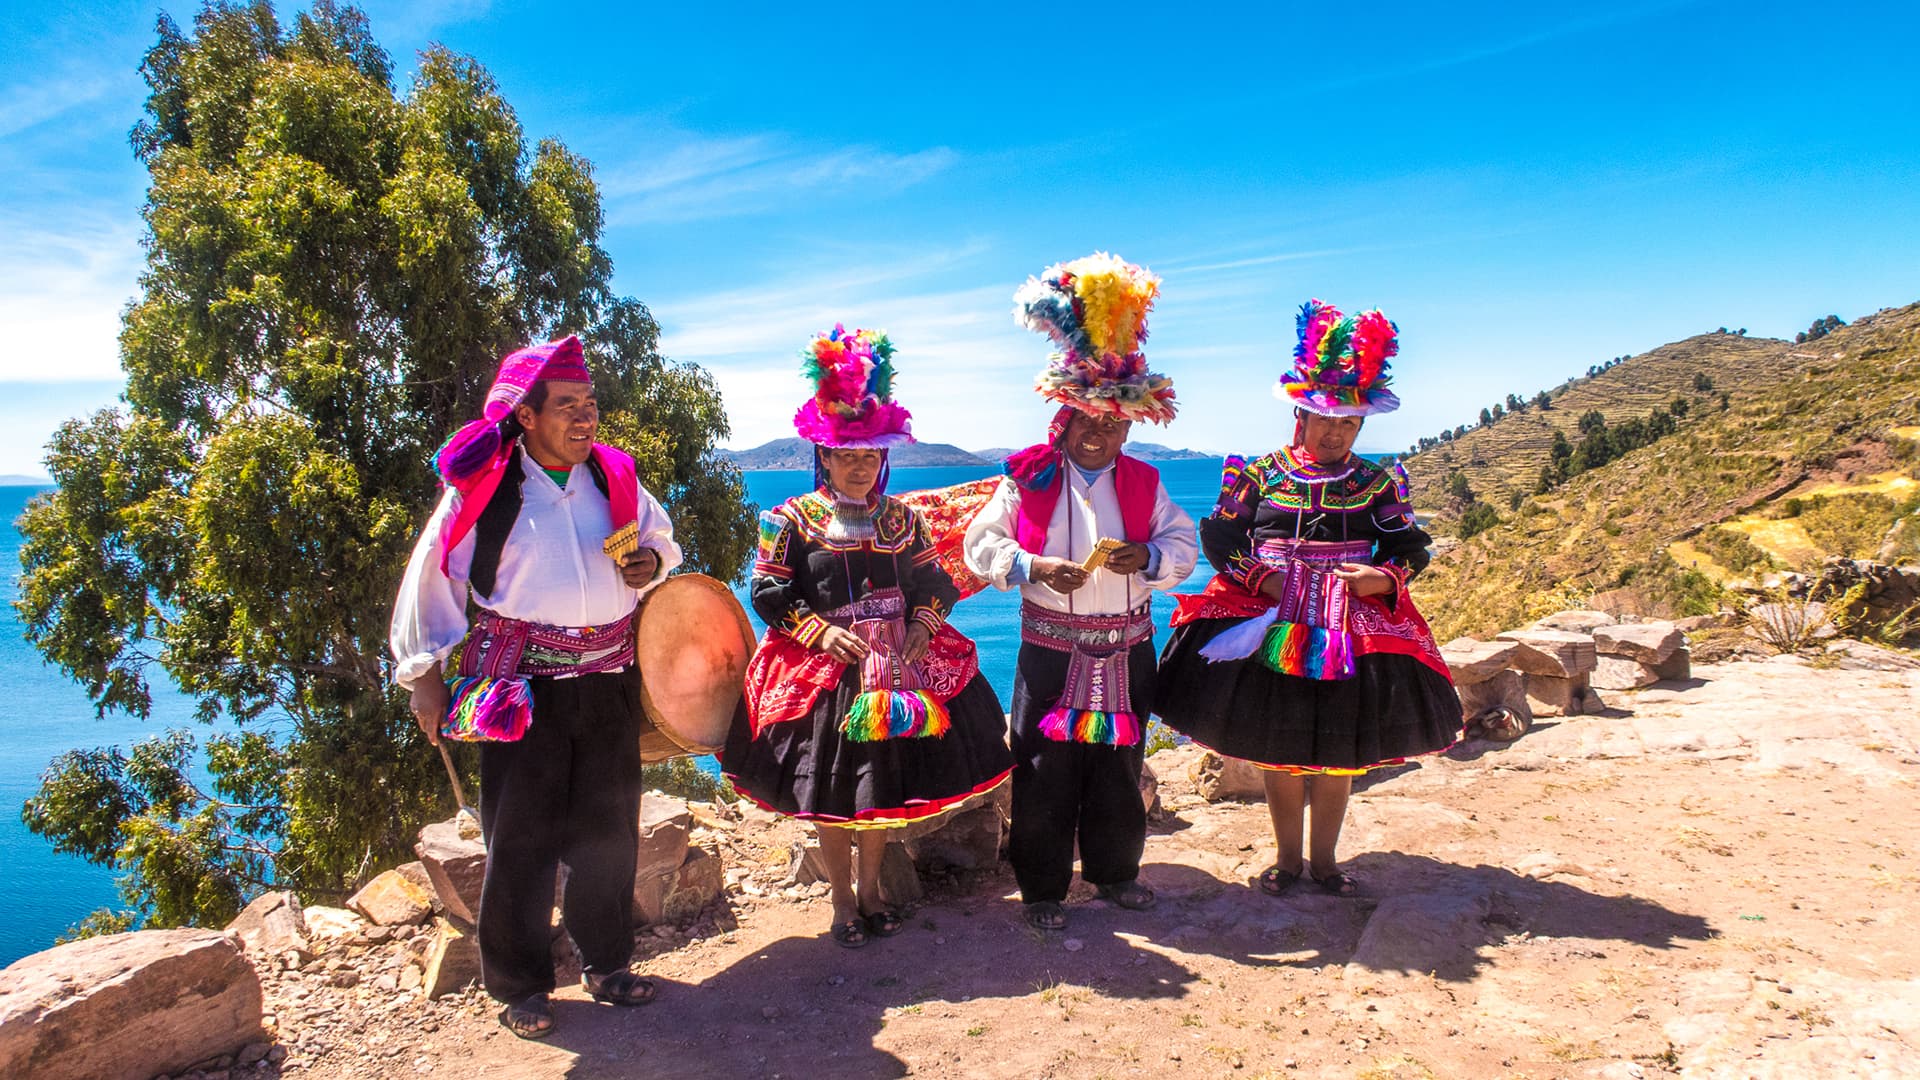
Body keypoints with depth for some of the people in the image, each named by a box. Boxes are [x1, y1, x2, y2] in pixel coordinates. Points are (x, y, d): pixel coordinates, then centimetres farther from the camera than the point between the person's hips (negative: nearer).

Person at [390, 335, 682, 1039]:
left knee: (608, 828, 13)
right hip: (521, 687, -4)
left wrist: (652, 562, -3)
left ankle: (606, 961, 32)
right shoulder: (482, 490, -8)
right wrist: (426, 675, 1)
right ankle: (520, 986, 23)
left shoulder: (615, 477, 4)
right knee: (521, 836, 5)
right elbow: (429, 582, 0)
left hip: (609, 683, 4)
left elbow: (659, 539, 21)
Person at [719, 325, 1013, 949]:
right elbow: (768, 593, -6)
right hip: (825, 674, -3)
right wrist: (819, 631, -17)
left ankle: (870, 888, 33)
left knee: (887, 785, 13)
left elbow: (933, 583, 11)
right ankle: (843, 900, 24)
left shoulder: (900, 519, 7)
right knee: (831, 793, 5)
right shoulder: (792, 521, -4)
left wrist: (923, 626, -7)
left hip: (896, 668, 4)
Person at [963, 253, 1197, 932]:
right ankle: (1043, 887, 18)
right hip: (1051, 652, -3)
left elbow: (1183, 547, 3)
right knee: (1046, 773, 3)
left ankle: (1114, 871, 33)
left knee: (1119, 768, 14)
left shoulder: (1144, 484, 5)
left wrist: (1146, 557, -19)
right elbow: (982, 547, -5)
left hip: (1126, 652, 3)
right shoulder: (1028, 480, -3)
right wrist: (1036, 568, -21)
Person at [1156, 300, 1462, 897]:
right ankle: (1288, 857, 23)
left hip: (1352, 628, 1)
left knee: (1340, 750, 7)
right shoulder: (1259, 474, 1)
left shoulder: (1376, 482, 5)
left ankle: (1324, 858, 24)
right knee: (1277, 746, 6)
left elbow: (1411, 548, 7)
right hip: (1269, 628, -1)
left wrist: (1384, 578, -13)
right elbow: (1218, 537, 2)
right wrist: (1259, 576, -12)